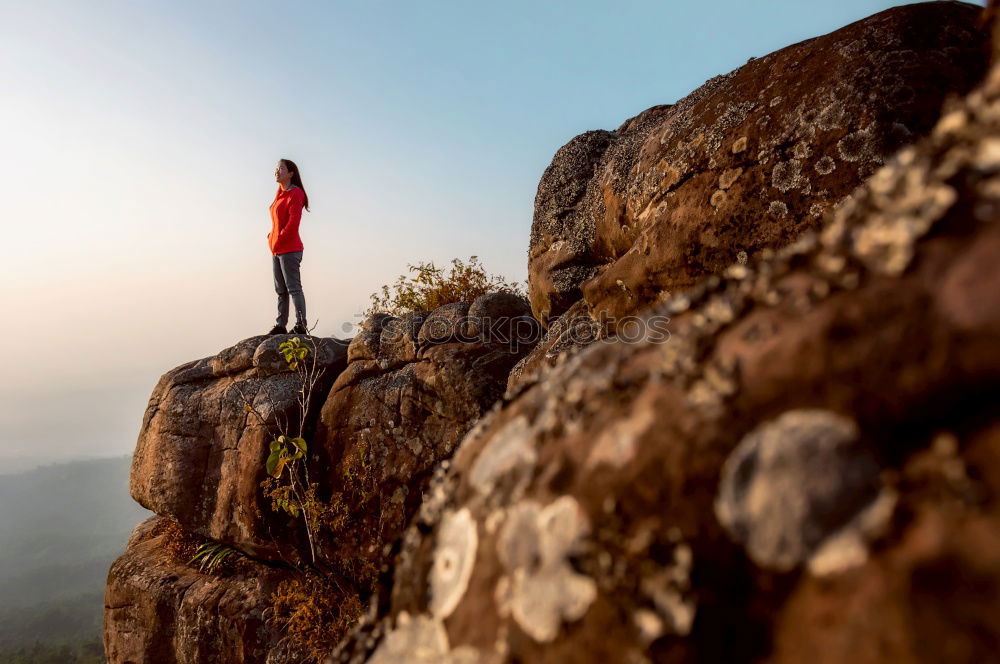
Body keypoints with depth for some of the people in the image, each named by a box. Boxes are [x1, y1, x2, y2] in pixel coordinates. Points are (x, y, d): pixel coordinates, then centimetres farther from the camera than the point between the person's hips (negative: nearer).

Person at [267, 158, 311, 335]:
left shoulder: (295, 193, -10)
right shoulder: (280, 194, 16)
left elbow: (293, 223, -18)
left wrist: (279, 240, -13)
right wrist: (272, 238, 11)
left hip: (289, 249, -9)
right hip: (276, 249, 9)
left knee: (293, 288, -8)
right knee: (281, 290, 11)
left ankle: (301, 326, -5)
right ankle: (280, 326, 17)